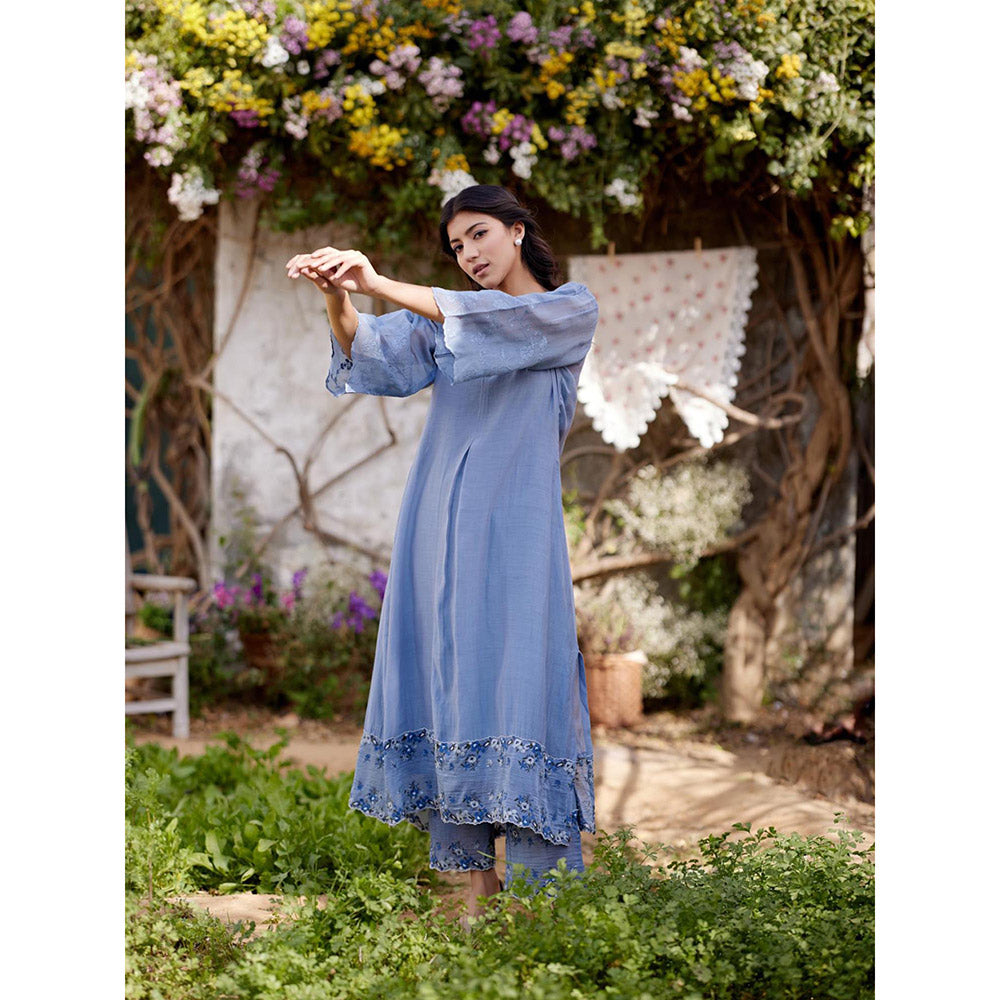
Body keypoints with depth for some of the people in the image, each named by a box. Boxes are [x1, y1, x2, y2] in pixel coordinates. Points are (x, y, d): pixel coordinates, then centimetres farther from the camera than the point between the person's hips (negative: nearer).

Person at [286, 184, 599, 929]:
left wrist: (379, 283, -23)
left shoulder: (571, 310, 5)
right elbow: (373, 351, 1)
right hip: (438, 523, 5)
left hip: (514, 526, -5)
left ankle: (549, 907, -7)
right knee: (447, 693, 0)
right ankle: (478, 890, 4)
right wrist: (339, 301, -21)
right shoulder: (442, 315, 19)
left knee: (516, 691, -10)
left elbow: (498, 322, -15)